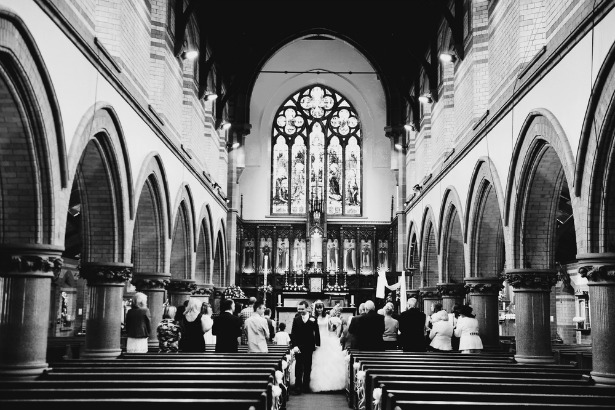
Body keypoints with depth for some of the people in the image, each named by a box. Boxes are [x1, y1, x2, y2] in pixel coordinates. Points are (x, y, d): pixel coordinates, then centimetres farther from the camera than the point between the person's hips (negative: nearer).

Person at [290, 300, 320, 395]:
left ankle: (306, 386, 18)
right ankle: (298, 387, -3)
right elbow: (293, 334, 0)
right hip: (299, 347, 0)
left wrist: (317, 344, -2)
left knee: (307, 367, 8)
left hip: (309, 347, 0)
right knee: (299, 367, -3)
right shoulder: (296, 319, 3)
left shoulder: (313, 319, 1)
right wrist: (294, 346, -9)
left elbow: (316, 332, 4)